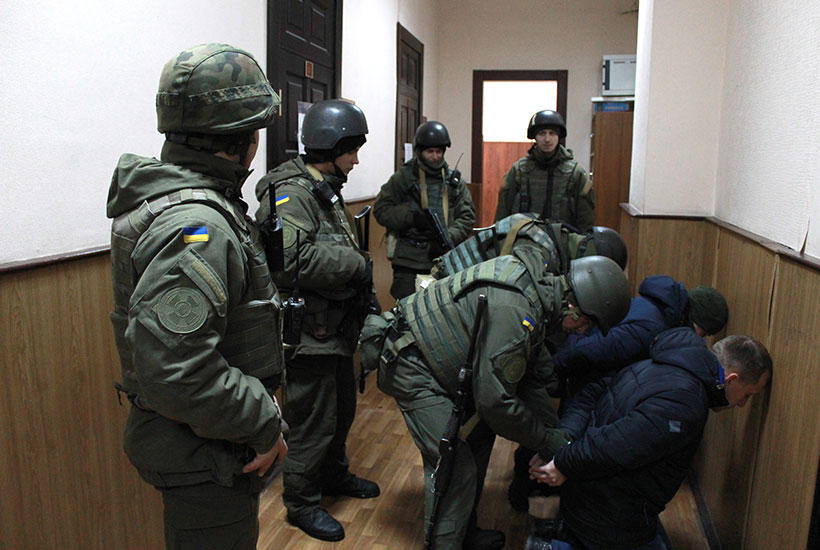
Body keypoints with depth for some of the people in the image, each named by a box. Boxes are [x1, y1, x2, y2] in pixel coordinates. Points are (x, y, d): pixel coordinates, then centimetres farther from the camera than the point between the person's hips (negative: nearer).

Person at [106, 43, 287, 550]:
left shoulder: (194, 199, 6)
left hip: (198, 443, 10)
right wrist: (265, 427, -22)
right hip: (204, 453, -10)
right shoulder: (196, 227, -27)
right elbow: (175, 372, -34)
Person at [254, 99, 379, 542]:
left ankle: (333, 475, 45)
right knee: (313, 422, 4)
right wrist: (357, 263, -25)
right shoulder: (290, 193, -19)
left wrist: (363, 290, 8)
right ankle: (301, 503, 24)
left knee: (342, 409, 24)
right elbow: (293, 259, -35)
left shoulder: (326, 190, 13)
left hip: (336, 328, 10)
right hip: (309, 334, -10)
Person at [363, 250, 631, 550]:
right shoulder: (514, 312, -31)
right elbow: (494, 400, -25)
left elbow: (533, 375, 10)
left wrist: (555, 432, 7)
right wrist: (548, 442, -11)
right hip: (407, 361, -10)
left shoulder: (539, 285, 1)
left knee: (480, 436, 16)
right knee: (455, 466, -10)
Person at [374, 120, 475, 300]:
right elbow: (381, 209, 0)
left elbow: (467, 216, 8)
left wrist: (448, 239, -10)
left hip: (444, 260, 3)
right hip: (409, 260, -2)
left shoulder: (454, 180, 13)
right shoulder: (403, 177, 4)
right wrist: (412, 217, -14)